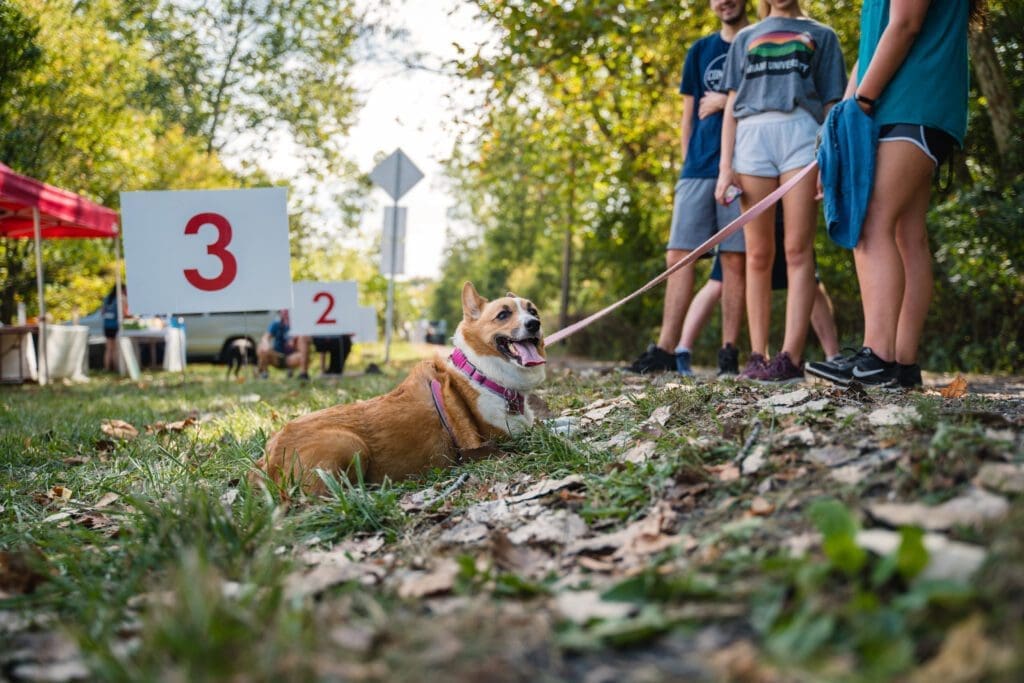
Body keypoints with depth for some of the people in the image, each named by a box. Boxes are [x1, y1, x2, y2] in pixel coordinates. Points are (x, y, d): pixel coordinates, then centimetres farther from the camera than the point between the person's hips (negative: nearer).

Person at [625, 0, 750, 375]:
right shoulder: (700, 51, 18)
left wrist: (728, 101, -6)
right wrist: (688, 163, 9)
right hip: (698, 169, 3)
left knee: (735, 260, -5)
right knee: (678, 256, -3)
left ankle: (730, 351, -1)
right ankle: (666, 349, -3)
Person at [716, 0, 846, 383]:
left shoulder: (821, 35, 22)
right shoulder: (745, 39, 26)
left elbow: (831, 104, 13)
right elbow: (732, 105, 17)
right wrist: (725, 166, 3)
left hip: (802, 132, -2)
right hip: (752, 135, 2)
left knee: (797, 251, -12)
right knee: (758, 255, -3)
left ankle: (791, 358, -19)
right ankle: (758, 356, -3)